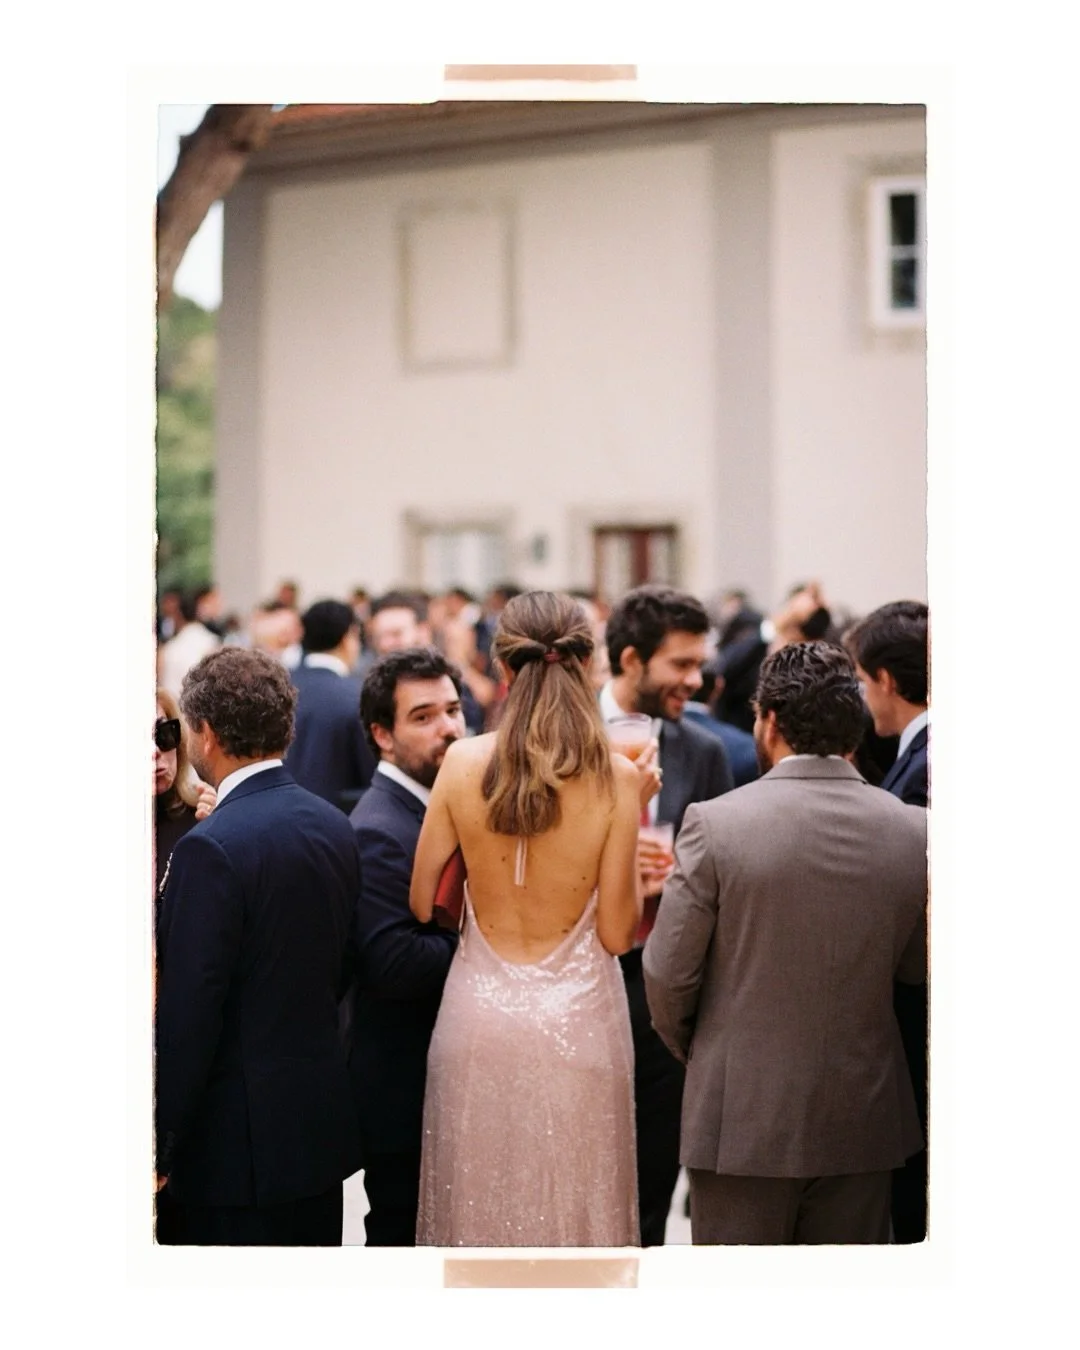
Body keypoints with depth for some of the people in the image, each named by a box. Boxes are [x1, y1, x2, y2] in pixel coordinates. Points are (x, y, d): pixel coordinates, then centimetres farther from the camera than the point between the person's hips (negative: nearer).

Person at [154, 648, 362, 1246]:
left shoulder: (211, 848, -19)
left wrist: (158, 1143, -11)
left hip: (240, 1136, -8)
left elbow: (187, 1014, -18)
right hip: (323, 1122, 8)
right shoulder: (334, 826, 5)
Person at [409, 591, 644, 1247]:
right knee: (574, 1206, 8)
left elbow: (422, 903, 1)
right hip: (578, 1019, -2)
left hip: (480, 1013, 2)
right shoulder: (615, 776, -11)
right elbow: (616, 932, -8)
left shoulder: (464, 763, -6)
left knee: (480, 1202, 11)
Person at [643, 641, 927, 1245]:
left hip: (743, 1115, -3)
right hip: (863, 1122, 3)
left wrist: (694, 1050, 12)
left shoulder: (716, 823, -13)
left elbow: (668, 974, -7)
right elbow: (916, 966, 6)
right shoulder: (913, 831, -5)